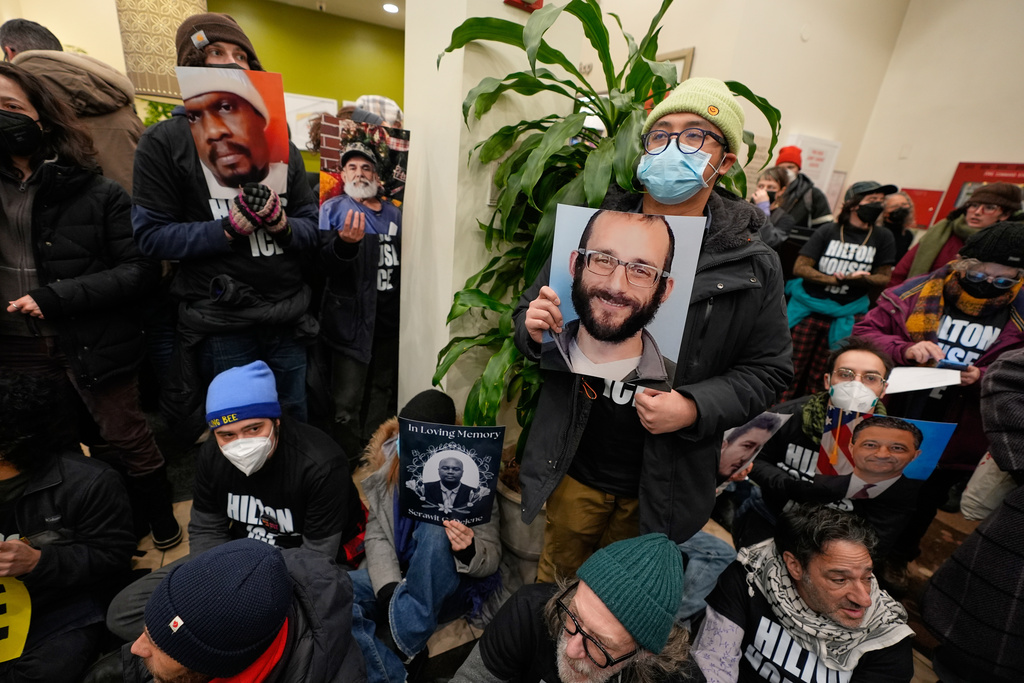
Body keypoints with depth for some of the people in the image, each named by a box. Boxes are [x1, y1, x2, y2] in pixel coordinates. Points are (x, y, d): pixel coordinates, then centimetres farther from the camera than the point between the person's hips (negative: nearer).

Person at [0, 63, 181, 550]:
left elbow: (140, 270, -13)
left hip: (93, 346, -5)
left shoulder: (97, 193, -7)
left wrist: (57, 296, -18)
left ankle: (160, 521, 31)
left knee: (126, 444, 7)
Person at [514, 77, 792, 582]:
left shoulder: (752, 266, -7)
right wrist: (533, 328, -21)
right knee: (558, 575, 26)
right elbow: (528, 311, 3)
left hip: (664, 483, 0)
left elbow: (767, 371, -3)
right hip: (576, 466, 1)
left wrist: (695, 408, -20)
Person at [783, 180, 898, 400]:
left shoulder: (883, 238, 8)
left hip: (843, 317, 1)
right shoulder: (828, 231, 2)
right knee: (793, 370, 0)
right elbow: (800, 268, -4)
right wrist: (833, 280, -16)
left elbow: (884, 277, 7)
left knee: (818, 377, 3)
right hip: (809, 309, -1)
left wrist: (862, 278, -14)